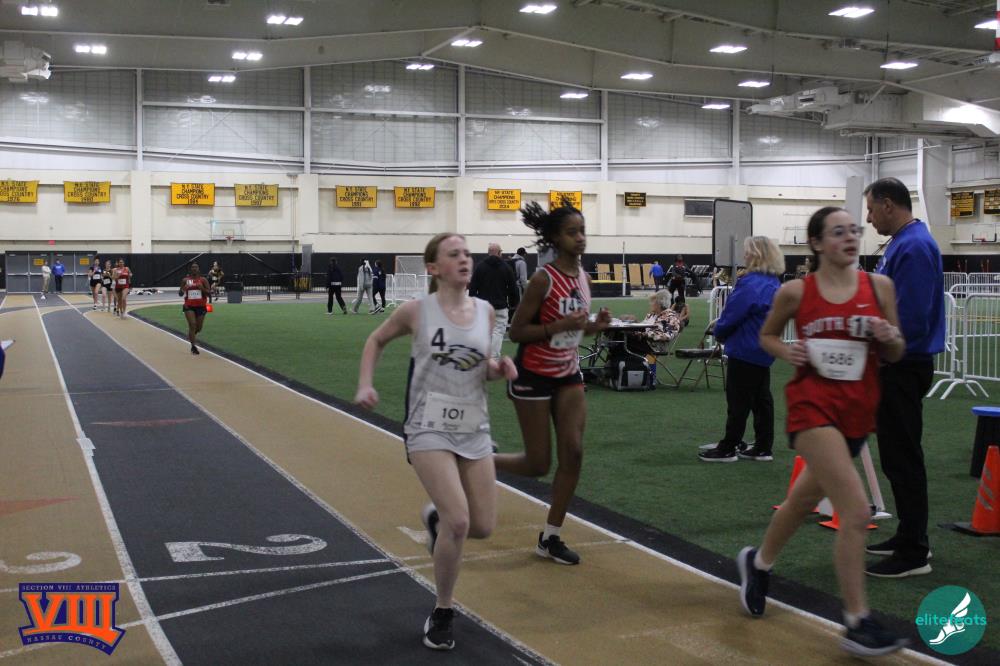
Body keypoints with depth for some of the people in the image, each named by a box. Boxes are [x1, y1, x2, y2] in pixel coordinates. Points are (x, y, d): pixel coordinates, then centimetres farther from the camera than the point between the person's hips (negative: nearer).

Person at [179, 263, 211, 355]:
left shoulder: (203, 280, 0)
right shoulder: (185, 280, 2)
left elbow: (208, 293, -3)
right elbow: (180, 294, 7)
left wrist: (202, 288, -21)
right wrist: (183, 290, -15)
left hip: (201, 306, 1)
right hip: (189, 306, -1)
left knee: (199, 327, 10)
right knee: (192, 325, -15)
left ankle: (191, 335, 46)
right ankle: (193, 346, -8)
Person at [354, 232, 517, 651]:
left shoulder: (485, 311, 2)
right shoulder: (416, 311, -8)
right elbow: (377, 340, 10)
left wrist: (498, 369, -6)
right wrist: (365, 385, -1)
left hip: (474, 429, 5)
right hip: (430, 429, -4)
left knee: (484, 527, 5)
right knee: (458, 522, -18)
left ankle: (435, 518, 40)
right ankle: (442, 614, 3)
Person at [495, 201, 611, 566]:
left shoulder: (582, 277, 3)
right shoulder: (543, 279, -20)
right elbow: (516, 331, -18)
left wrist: (595, 325, -6)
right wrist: (560, 325, -29)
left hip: (568, 374, 7)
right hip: (534, 376, -7)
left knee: (573, 454, -1)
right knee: (538, 465, -1)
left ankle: (550, 538, 11)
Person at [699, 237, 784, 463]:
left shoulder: (751, 285, -22)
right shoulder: (774, 284, 8)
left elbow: (731, 315, -20)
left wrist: (718, 331, 1)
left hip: (744, 351, -9)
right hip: (764, 352, 9)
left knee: (738, 401, -1)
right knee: (761, 398, 12)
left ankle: (728, 448, 6)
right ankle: (763, 448, 17)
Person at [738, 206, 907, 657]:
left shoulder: (879, 286, 1)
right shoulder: (795, 292, -4)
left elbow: (895, 355, 8)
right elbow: (766, 335, 12)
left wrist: (890, 338, -14)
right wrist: (786, 352, -9)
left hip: (858, 411, 4)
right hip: (813, 405, -4)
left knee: (806, 498, 21)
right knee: (856, 510, -18)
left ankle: (758, 563, 49)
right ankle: (857, 624, -9)